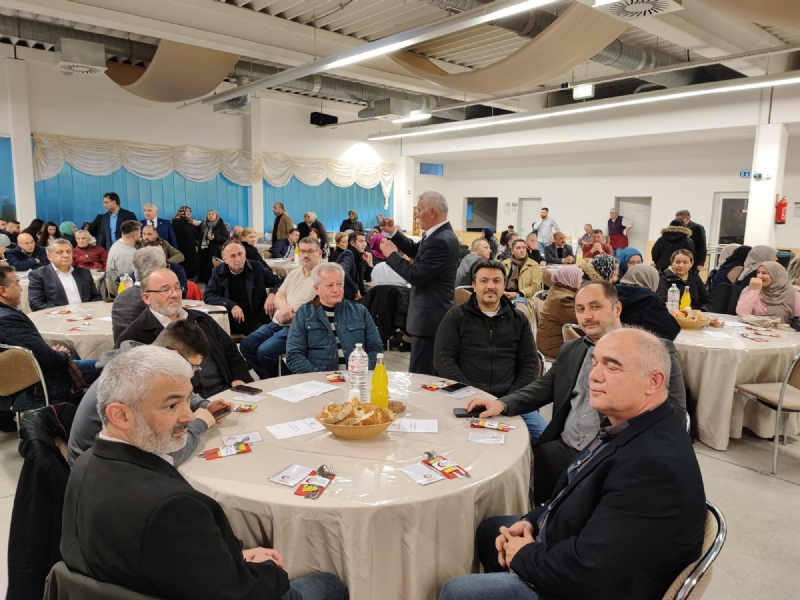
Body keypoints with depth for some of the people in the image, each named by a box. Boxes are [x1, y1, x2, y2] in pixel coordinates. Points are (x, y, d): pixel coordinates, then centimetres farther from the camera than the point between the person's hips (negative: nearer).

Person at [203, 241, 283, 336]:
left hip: (254, 320, 0)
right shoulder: (219, 272, 6)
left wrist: (272, 294, -12)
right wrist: (231, 305, -17)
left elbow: (280, 282, 11)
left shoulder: (257, 268, 4)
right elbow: (208, 295, -2)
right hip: (229, 321, 0)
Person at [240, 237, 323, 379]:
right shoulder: (294, 273, 19)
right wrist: (284, 306, -10)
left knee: (265, 351, -23)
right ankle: (269, 379, 8)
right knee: (246, 346, -2)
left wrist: (292, 315, -16)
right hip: (276, 323, 9)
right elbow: (278, 296, 13)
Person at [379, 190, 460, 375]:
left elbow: (416, 275, -24)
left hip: (431, 316, -10)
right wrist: (394, 233, 12)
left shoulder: (441, 241, -25)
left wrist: (391, 254, -12)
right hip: (432, 313, 10)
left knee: (420, 374, -4)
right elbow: (417, 252, 22)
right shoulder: (438, 234, 7)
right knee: (431, 373, 20)